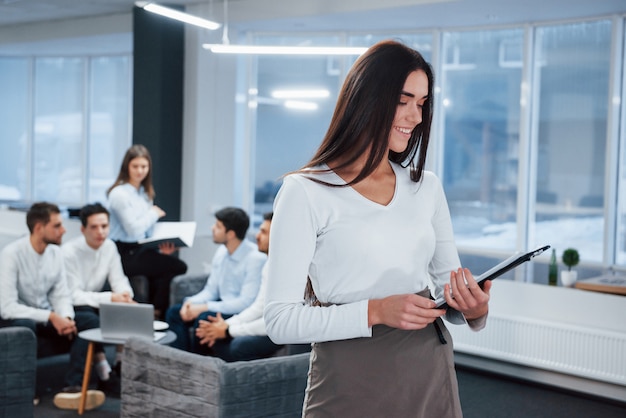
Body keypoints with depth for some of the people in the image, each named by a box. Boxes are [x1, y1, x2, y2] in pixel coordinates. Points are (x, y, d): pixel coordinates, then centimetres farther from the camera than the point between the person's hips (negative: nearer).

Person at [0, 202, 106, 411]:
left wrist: (66, 317, -22)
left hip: (46, 320, 6)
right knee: (25, 325, -40)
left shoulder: (55, 252, 0)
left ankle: (72, 388, -29)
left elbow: (61, 295, 1)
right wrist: (51, 317, -29)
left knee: (90, 320, -17)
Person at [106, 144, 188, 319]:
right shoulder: (119, 193, -10)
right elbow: (133, 229, -18)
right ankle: (157, 312, 0)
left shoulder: (145, 194, 17)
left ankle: (155, 311, -3)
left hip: (140, 251, 8)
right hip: (124, 254, -8)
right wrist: (154, 214, -4)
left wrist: (161, 246, -1)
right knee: (178, 267, -19)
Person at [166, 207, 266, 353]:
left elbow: (246, 302, -24)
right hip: (223, 306, 9)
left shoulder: (255, 258, -19)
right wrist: (191, 302, -9)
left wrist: (204, 307, -24)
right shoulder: (222, 252, 6)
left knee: (203, 318, -30)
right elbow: (210, 290, 13)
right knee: (174, 312, -3)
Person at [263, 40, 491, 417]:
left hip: (432, 380, 5)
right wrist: (375, 311, -23)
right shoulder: (305, 192, -9)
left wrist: (474, 308, -10)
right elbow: (281, 320, -13)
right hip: (351, 383, -5)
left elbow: (449, 284, 13)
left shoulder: (427, 187, 8)